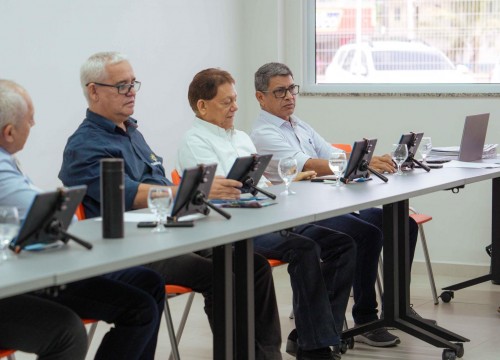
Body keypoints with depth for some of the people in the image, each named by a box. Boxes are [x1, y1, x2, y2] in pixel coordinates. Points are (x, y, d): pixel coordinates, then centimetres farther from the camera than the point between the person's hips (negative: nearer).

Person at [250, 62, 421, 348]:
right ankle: (365, 320, -18)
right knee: (368, 233, -29)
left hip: (329, 207, 9)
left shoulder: (301, 126, 21)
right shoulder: (264, 134, -9)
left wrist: (375, 162, -8)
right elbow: (308, 165, -24)